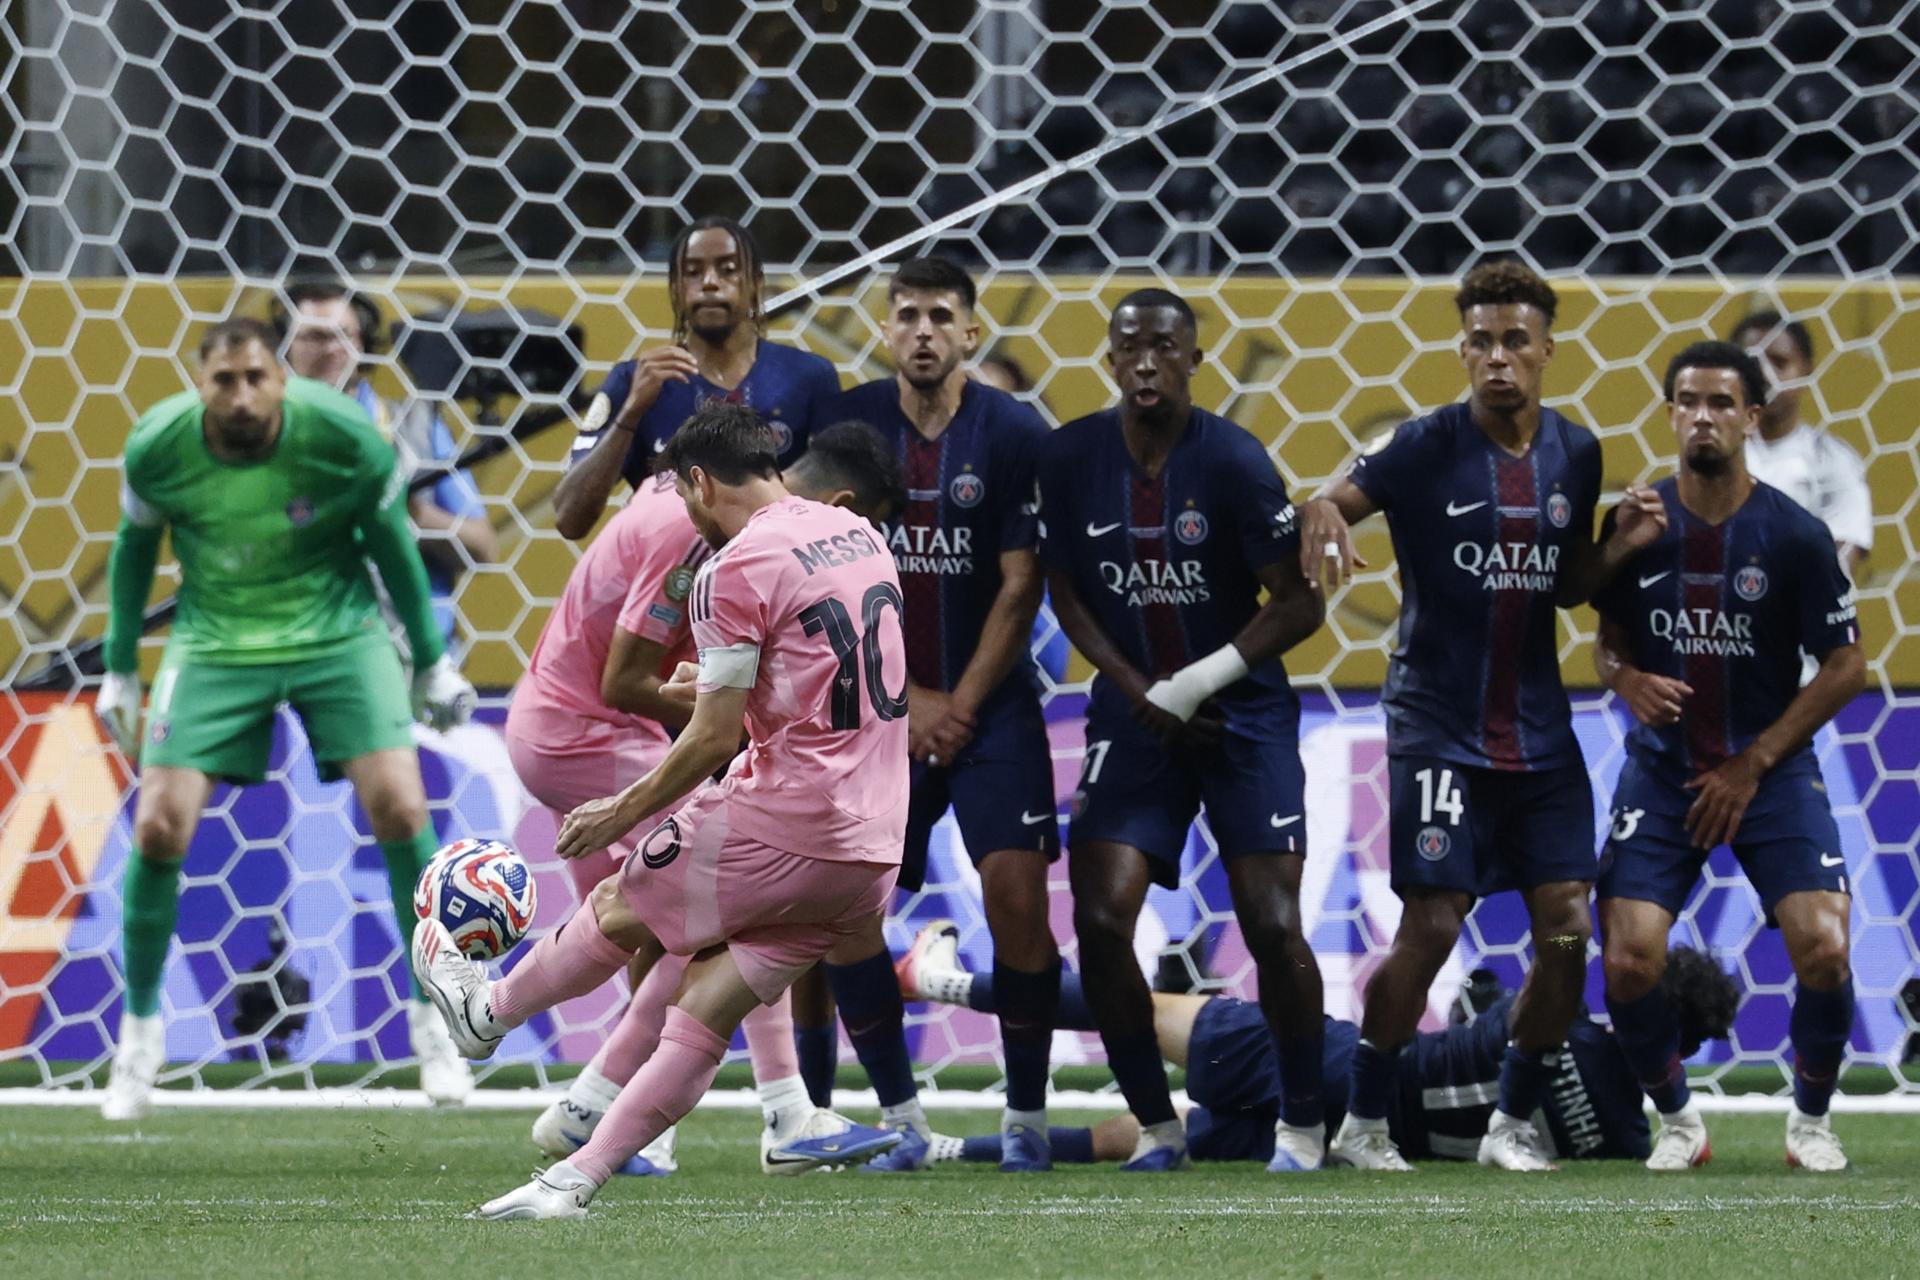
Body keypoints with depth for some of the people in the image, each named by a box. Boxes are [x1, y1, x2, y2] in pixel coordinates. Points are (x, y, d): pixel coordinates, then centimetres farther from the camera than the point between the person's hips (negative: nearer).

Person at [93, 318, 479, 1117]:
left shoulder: (342, 437, -20)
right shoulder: (157, 447, -17)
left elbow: (391, 542, -2)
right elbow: (134, 547, 3)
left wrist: (432, 661, 4)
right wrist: (119, 671, 8)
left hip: (336, 631, -1)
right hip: (215, 644, 1)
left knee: (400, 810, -14)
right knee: (158, 829, -10)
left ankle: (432, 1022, 5)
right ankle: (139, 1033, 10)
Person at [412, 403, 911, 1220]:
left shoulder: (734, 571, -12)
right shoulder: (857, 535, 13)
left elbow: (715, 738, -13)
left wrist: (621, 814, 0)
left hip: (785, 822, -7)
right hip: (872, 848, 7)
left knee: (622, 909, 17)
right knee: (707, 1010, 6)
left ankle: (487, 1012, 40)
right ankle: (575, 1182, 6)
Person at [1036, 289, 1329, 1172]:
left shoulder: (1234, 462, -12)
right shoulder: (1070, 457, -3)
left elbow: (1300, 605, -10)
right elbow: (1065, 591, 7)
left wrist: (1200, 682, -16)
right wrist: (1140, 691, -5)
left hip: (1244, 715, -3)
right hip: (1136, 715, 3)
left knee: (1272, 926, -9)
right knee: (1101, 921, -10)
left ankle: (1301, 1124, 8)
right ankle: (1156, 1124, 5)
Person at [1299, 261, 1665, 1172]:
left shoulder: (1574, 455, 7)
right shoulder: (1426, 447, -7)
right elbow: (1333, 503, -13)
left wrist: (1621, 544, -3)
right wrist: (1323, 514, -36)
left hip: (1539, 735, 5)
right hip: (1439, 728, -5)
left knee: (1566, 925, -3)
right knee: (1431, 925, -10)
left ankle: (1512, 1123, 11)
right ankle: (1363, 1122, 5)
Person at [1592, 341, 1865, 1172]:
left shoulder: (1794, 534, -8)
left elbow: (1845, 666, -4)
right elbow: (1607, 638, 10)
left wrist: (1752, 767, -8)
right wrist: (1625, 678, -15)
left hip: (1770, 769, -2)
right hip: (1662, 769, 2)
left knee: (1823, 949, -18)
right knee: (1629, 962, -13)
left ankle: (1811, 1118, 9)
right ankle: (1677, 1120, 14)